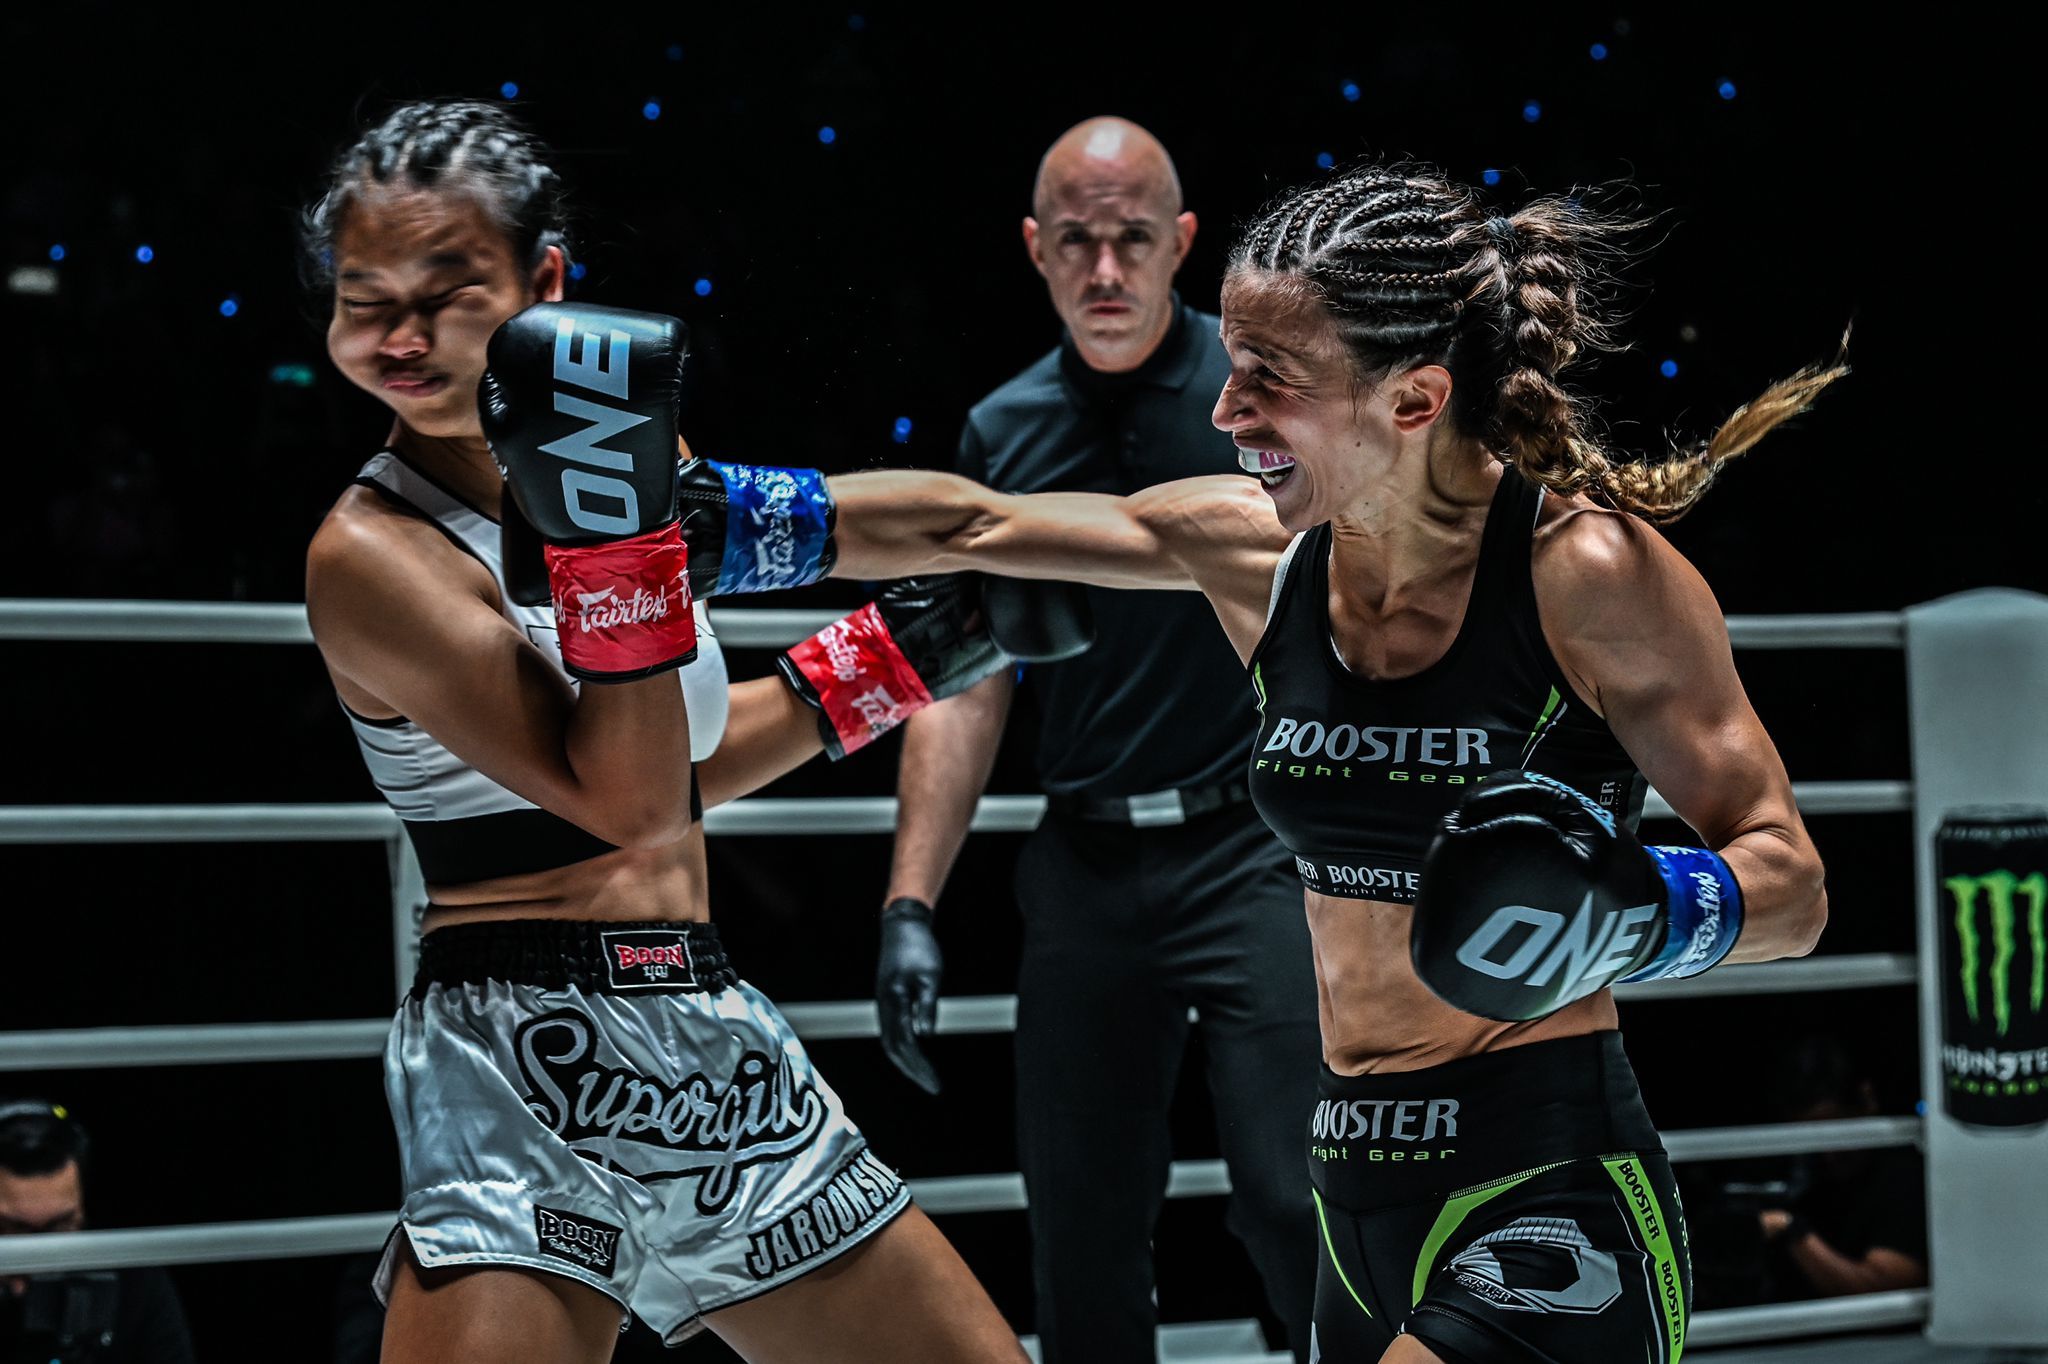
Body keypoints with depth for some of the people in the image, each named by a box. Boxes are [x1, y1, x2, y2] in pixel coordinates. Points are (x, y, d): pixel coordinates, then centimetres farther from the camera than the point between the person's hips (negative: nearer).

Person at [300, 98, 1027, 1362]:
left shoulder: (616, 446, 9)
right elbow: (624, 803, -19)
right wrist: (614, 525, -25)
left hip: (721, 1051, 7)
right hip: (529, 1070, -7)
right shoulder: (374, 551, -12)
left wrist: (888, 658, 17)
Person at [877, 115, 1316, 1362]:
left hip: (1255, 847, -4)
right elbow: (965, 690, 12)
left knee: (1295, 1202, -12)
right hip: (1085, 871, 4)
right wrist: (912, 905, 6)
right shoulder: (1004, 432, 9)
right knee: (1082, 1236, 8)